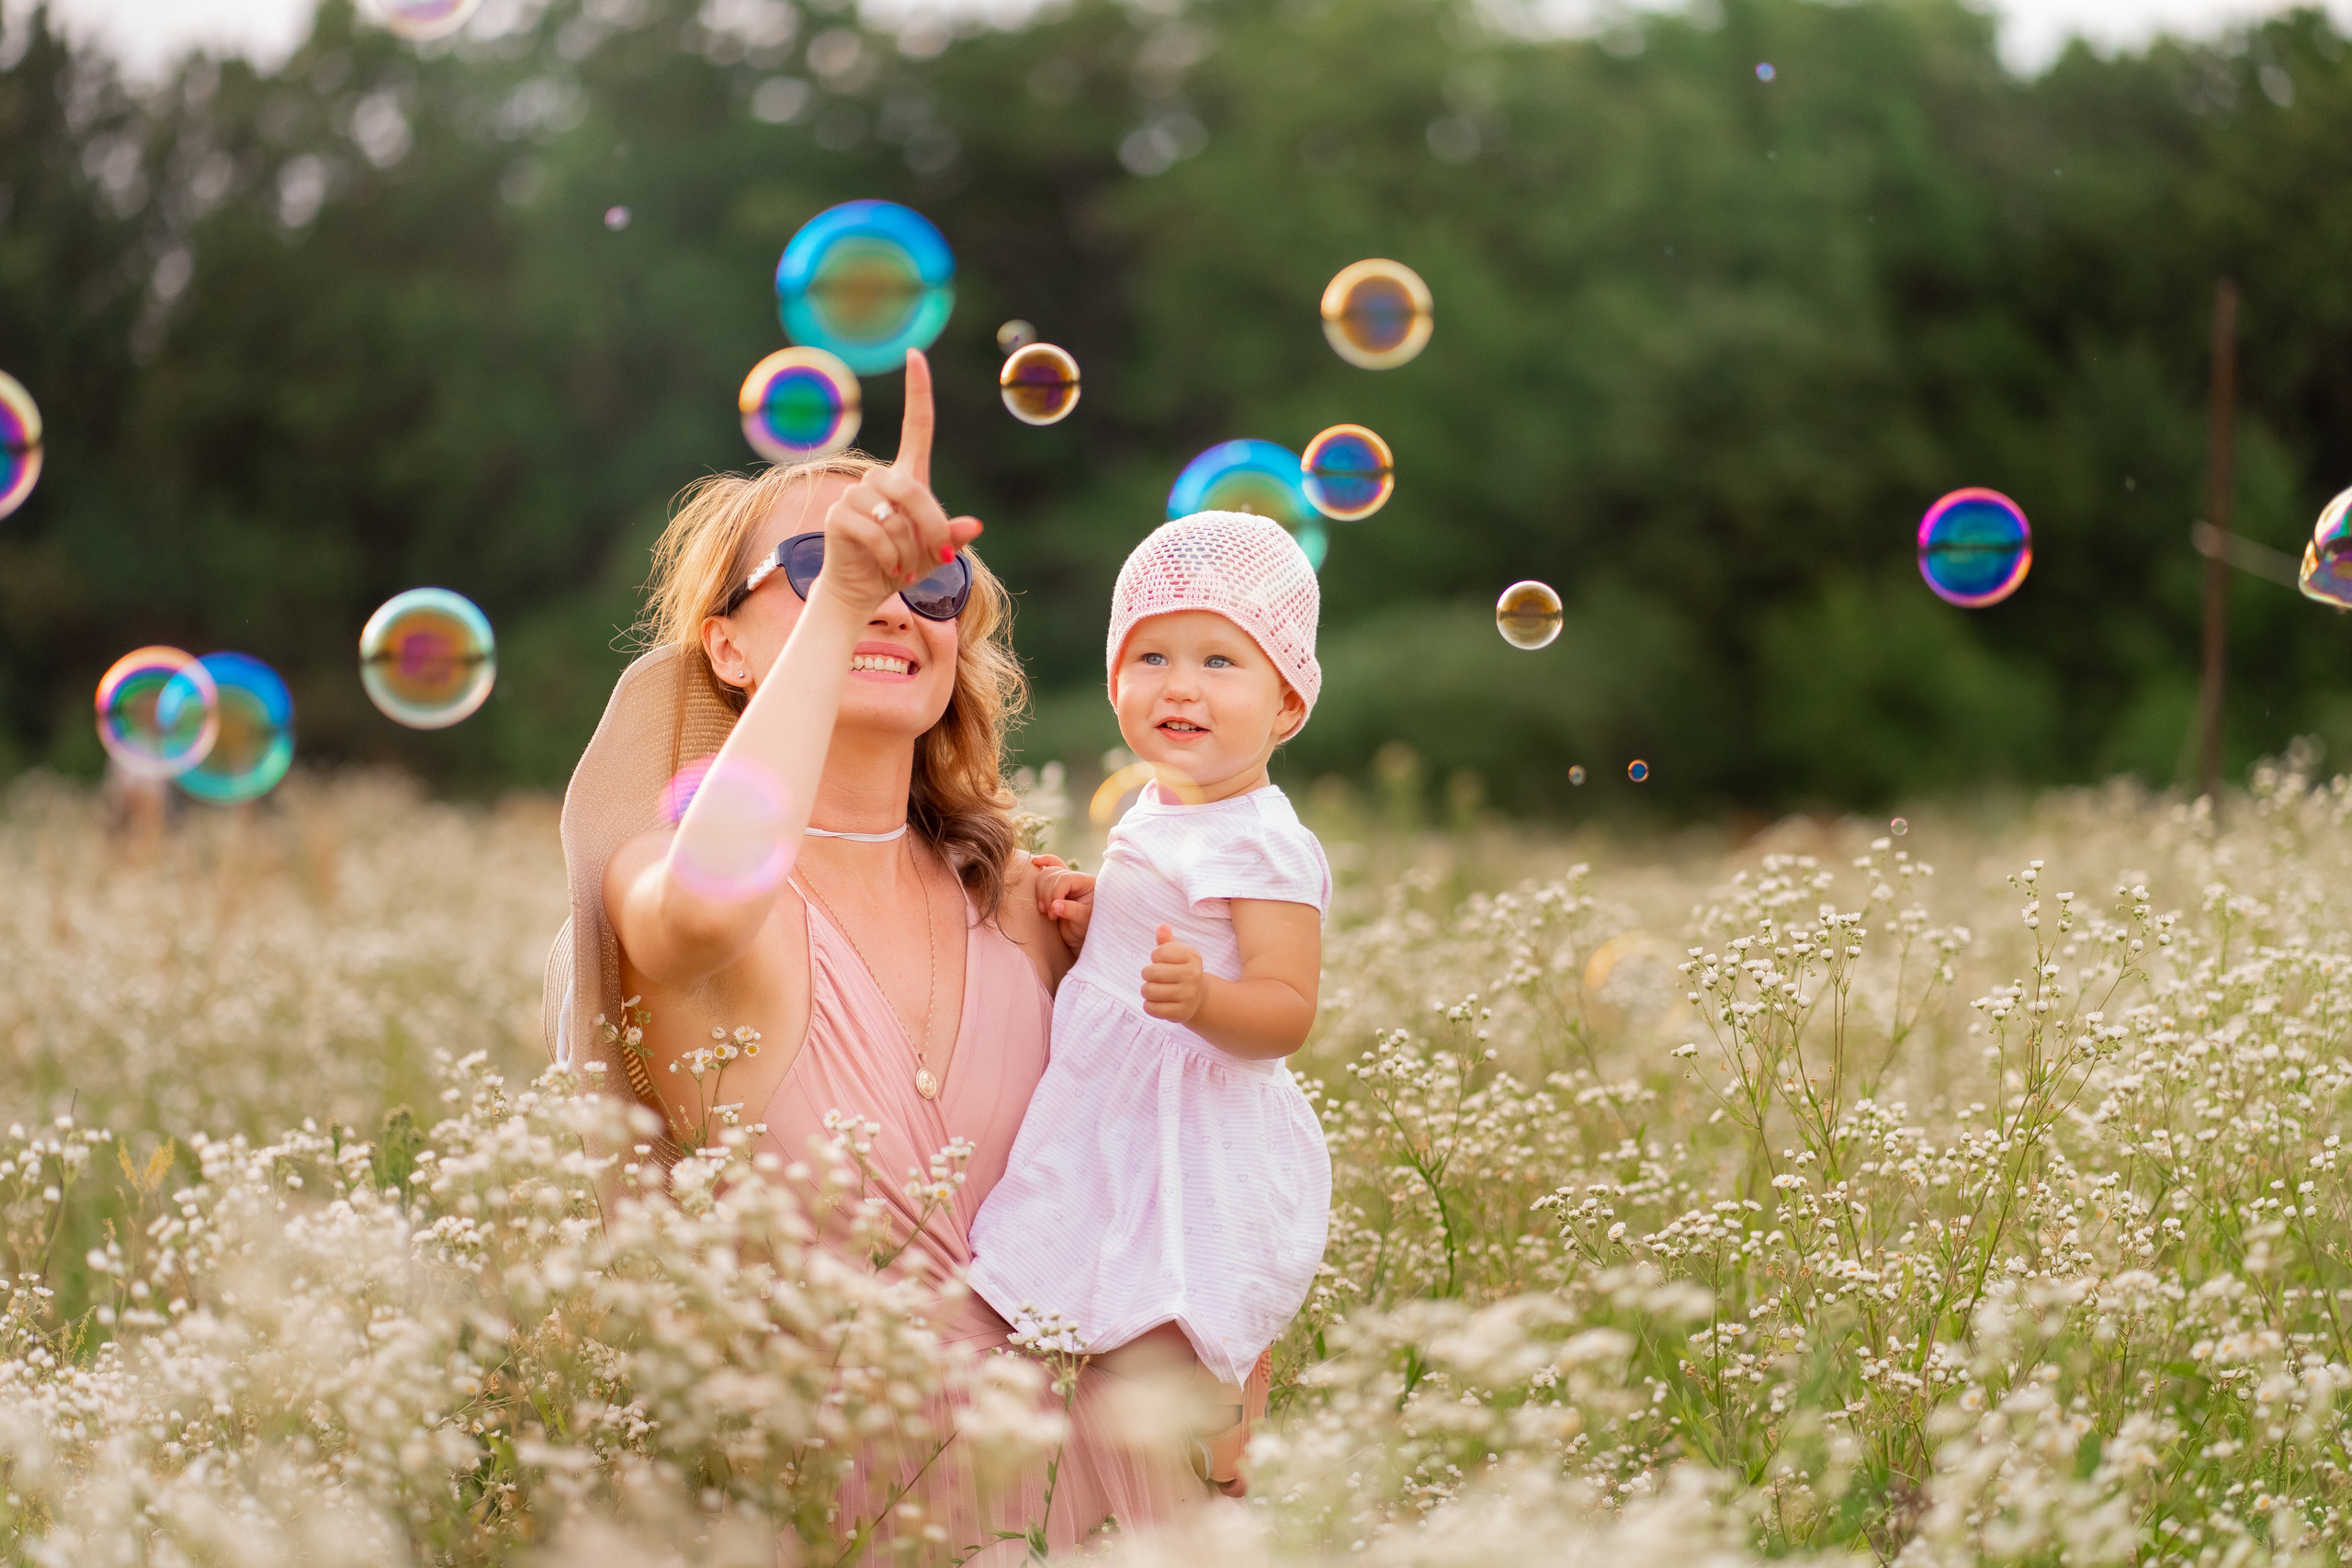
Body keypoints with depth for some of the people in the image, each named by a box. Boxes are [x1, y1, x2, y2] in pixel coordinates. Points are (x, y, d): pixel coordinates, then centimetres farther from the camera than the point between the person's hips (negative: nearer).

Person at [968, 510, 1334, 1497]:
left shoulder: (1264, 848, -18)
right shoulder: (1157, 817, 10)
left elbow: (1287, 1011, -24)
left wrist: (1202, 997, -43)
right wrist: (1090, 918, 6)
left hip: (1200, 1157, -9)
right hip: (1119, 1136, 9)